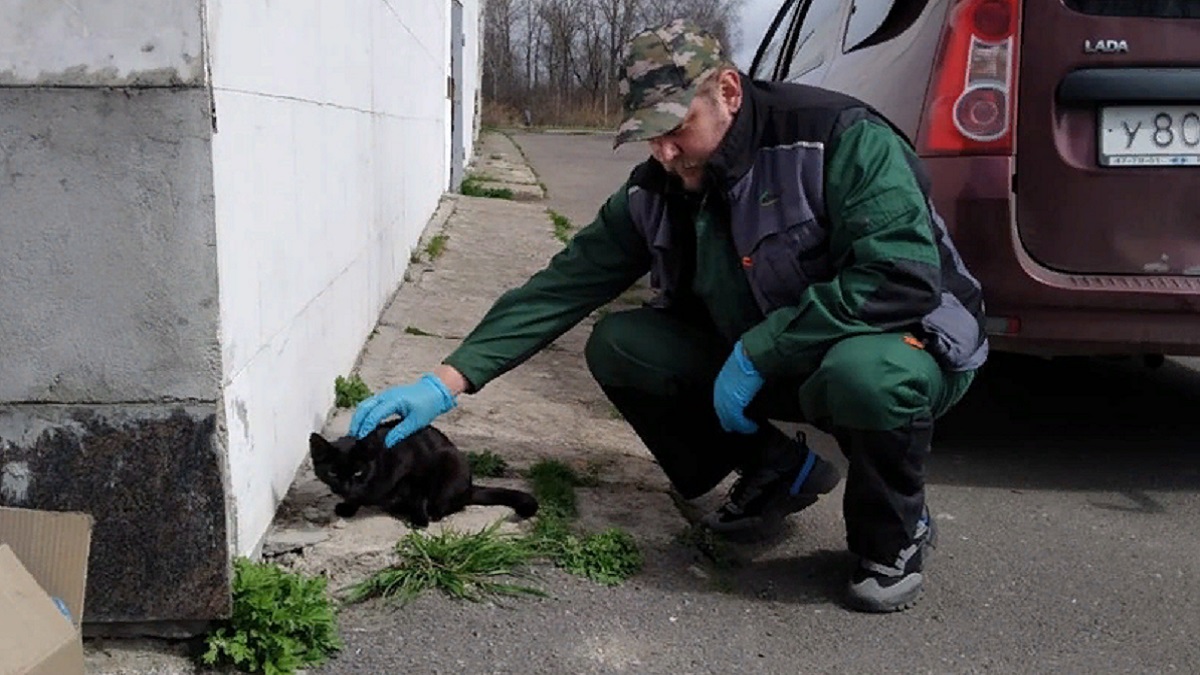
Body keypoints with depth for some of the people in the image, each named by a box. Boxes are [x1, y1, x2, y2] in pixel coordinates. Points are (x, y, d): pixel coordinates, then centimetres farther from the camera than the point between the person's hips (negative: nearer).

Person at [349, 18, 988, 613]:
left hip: (901, 348, -5)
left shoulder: (839, 138, -23)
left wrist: (757, 353, -30)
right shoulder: (654, 193, -6)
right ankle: (774, 470, 9)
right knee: (618, 345, -10)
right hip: (757, 363, 6)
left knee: (863, 373, -41)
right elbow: (560, 287, -8)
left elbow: (904, 277, -32)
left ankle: (896, 534, -8)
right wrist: (448, 380, -18)